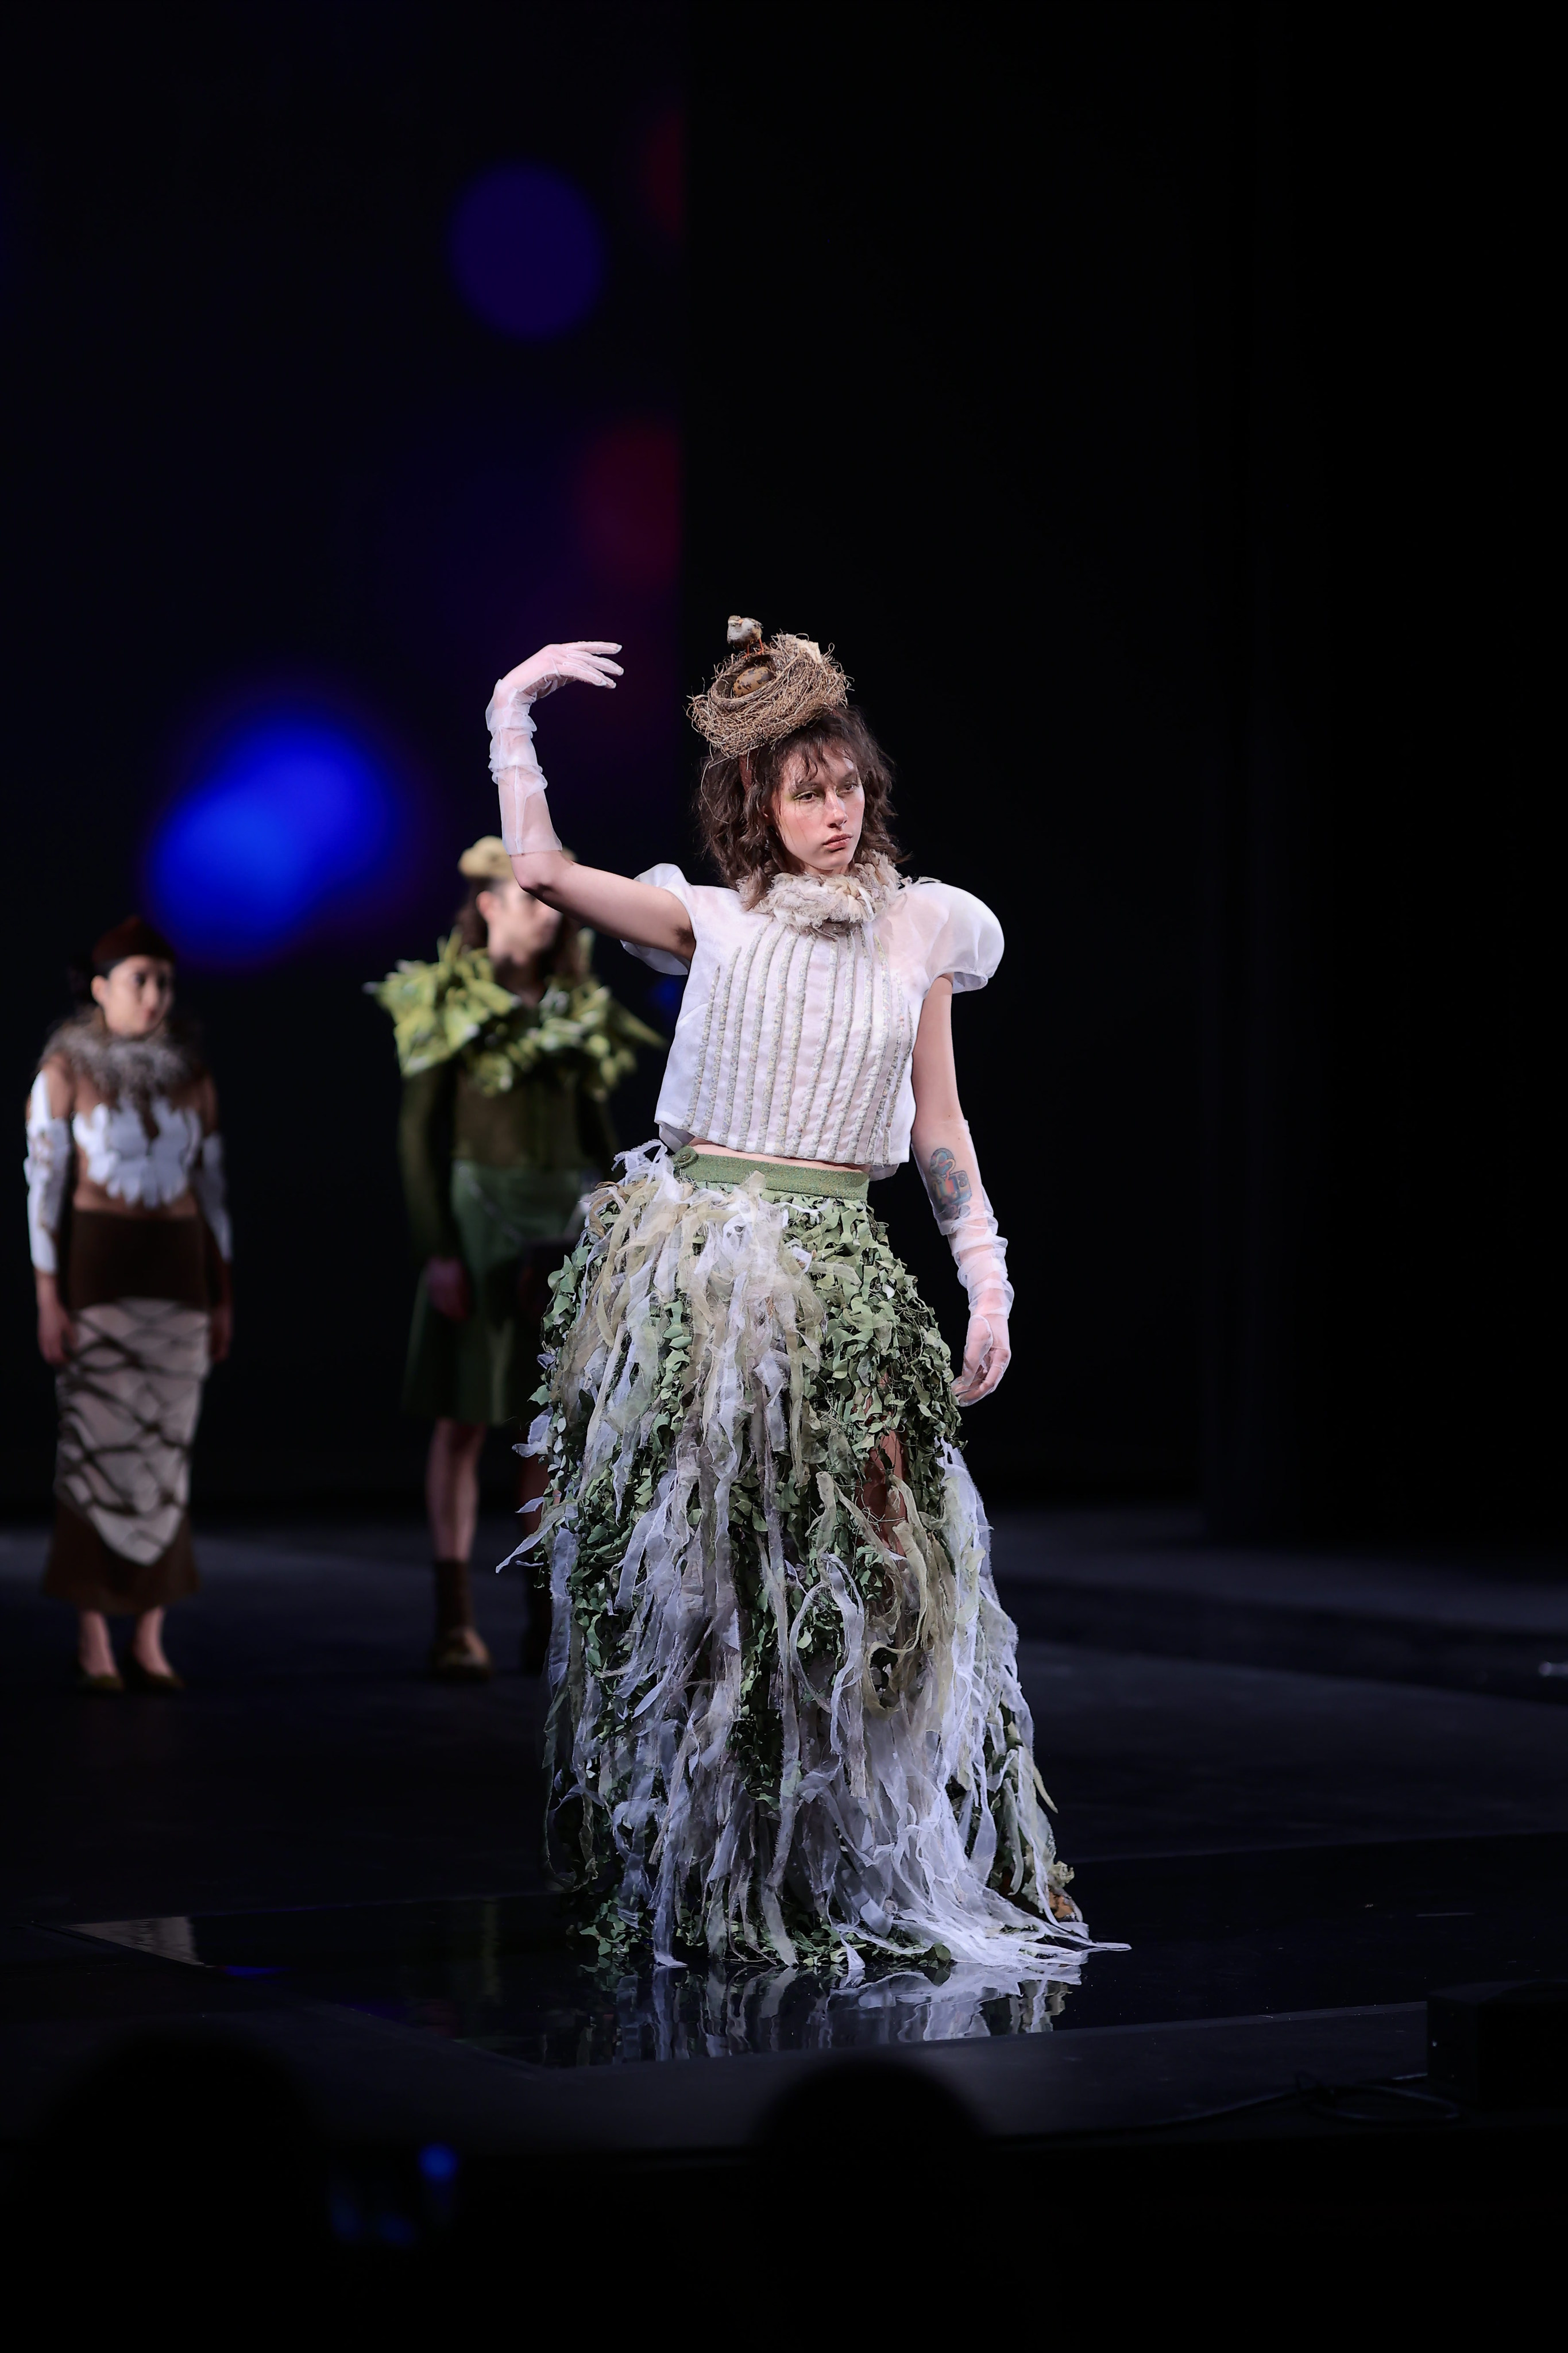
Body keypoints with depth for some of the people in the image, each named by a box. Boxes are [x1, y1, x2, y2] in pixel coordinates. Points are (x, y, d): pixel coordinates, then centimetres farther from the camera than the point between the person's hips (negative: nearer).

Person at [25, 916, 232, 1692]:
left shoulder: (190, 1073, 9)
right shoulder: (65, 1070, -4)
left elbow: (211, 1186, 12)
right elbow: (42, 1188, -6)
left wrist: (223, 1299, 9)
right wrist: (47, 1300, -12)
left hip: (177, 1275, 4)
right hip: (95, 1269, -4)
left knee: (164, 1450, 4)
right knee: (95, 1445, -3)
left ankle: (150, 1641, 10)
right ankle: (93, 1641, 4)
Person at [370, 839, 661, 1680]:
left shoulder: (577, 1005, 10)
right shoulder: (446, 1002, -4)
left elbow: (597, 1126, 14)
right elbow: (419, 1130, -7)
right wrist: (435, 1248, -14)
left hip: (571, 1216, 5)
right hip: (481, 1211, -5)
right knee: (465, 1420, -3)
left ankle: (548, 1619, 9)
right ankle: (455, 1621, 0)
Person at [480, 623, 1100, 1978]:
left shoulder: (921, 930, 8)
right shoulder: (710, 920, 3)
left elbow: (940, 1127, 12)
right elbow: (542, 871, -7)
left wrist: (990, 1283, 7)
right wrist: (513, 712, -4)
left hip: (839, 1280, 1)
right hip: (688, 1264, -1)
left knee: (854, 1576, 0)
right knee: (688, 1571, 3)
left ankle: (870, 1863, 14)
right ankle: (689, 1867, 14)